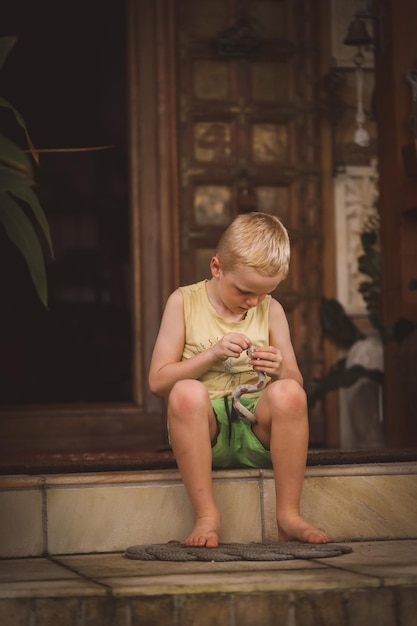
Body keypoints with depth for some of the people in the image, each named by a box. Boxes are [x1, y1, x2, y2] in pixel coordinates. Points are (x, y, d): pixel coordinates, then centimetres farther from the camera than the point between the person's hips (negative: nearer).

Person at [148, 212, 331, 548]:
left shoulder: (271, 310, 10)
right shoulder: (184, 302, 3)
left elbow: (296, 383, 10)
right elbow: (158, 381, -2)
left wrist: (281, 372, -14)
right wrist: (211, 354, -15)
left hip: (256, 430, 2)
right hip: (204, 428, -2)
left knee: (288, 392, -30)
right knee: (186, 392, -35)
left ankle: (289, 515, -23)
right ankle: (207, 515, -28)